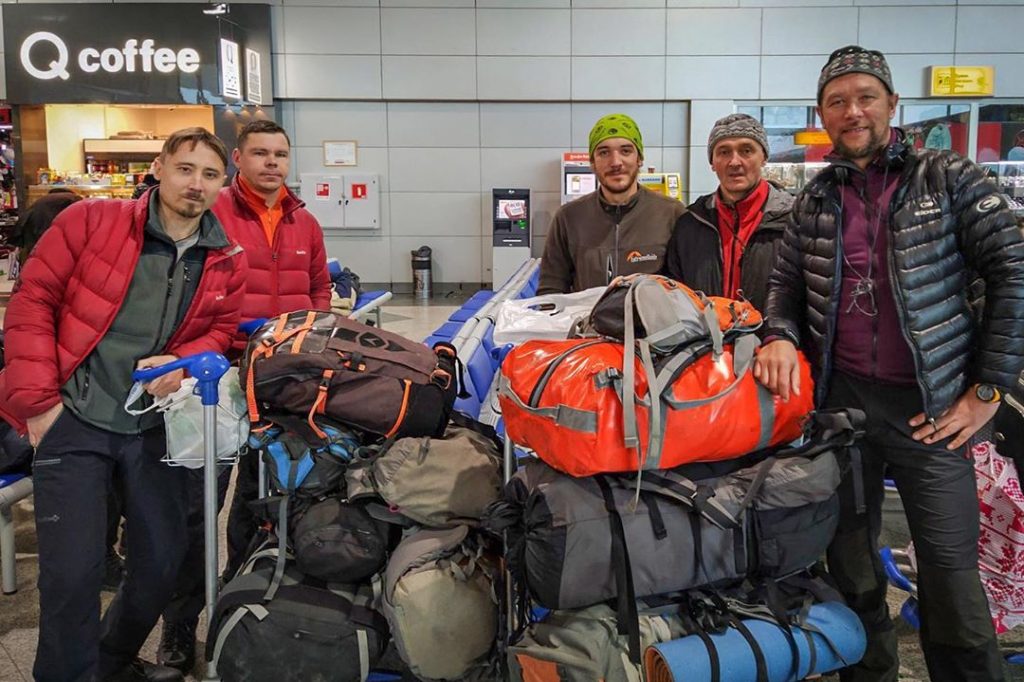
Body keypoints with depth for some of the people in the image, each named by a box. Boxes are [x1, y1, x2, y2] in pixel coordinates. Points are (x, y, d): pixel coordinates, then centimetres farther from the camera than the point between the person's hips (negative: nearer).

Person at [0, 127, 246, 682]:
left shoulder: (228, 262, 4)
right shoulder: (89, 221, -6)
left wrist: (183, 362, -14)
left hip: (155, 425, 4)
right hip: (72, 420, -4)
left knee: (163, 564, 12)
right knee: (71, 573, -7)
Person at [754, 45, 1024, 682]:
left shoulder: (950, 179, -2)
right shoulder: (815, 200, 9)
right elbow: (786, 282, 16)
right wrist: (781, 337, -6)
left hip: (930, 406, -3)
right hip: (840, 397, 3)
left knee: (951, 574, 1)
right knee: (850, 559, 14)